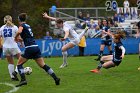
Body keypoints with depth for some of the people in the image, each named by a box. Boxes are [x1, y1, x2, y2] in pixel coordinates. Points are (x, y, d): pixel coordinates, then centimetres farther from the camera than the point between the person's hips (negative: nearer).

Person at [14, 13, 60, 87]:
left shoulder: (22, 25, -1)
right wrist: (21, 39, 35)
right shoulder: (28, 26, 21)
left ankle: (23, 80, -9)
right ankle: (55, 78, -1)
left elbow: (19, 31, -25)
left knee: (19, 64, 6)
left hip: (29, 48, -7)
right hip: (36, 47, 7)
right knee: (43, 65, 7)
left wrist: (16, 37, -8)